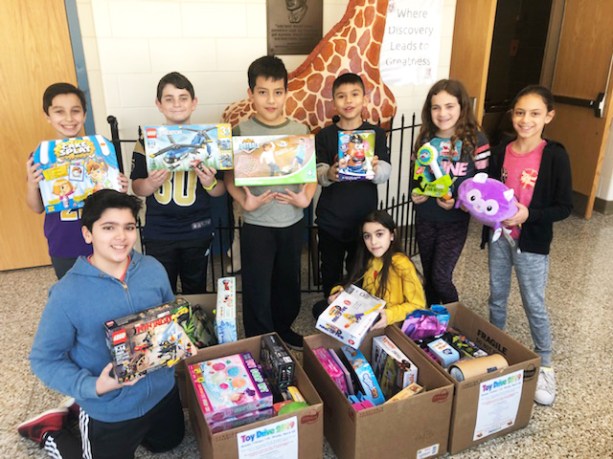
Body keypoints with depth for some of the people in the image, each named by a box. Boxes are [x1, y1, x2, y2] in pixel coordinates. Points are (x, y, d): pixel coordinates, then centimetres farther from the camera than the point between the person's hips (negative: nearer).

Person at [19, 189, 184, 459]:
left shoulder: (153, 269, -11)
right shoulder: (68, 293, -24)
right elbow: (44, 359, -16)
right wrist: (92, 387, -29)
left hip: (162, 390, 5)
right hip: (109, 410, -5)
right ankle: (50, 430, 39)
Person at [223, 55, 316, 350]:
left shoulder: (299, 130, 0)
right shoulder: (241, 132, -7)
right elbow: (230, 178, -5)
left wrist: (306, 198, -13)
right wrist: (245, 202, -21)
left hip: (293, 221, 3)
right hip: (256, 224, -3)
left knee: (288, 282, 19)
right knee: (257, 287, 6)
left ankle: (283, 329, 43)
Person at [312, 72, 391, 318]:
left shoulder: (376, 133, -1)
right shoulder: (324, 136, -1)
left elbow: (385, 173, -9)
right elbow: (318, 174, -9)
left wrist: (374, 169, -32)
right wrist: (330, 174, -32)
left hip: (365, 217, 0)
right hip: (330, 218, 0)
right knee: (331, 269, 13)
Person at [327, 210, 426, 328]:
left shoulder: (402, 264, -19)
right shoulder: (368, 260, 2)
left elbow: (417, 305, -17)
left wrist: (390, 316, -31)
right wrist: (340, 293, -10)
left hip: (390, 325, -7)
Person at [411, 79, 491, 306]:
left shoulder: (475, 139, -11)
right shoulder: (425, 138, 1)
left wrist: (459, 202, -23)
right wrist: (414, 194, -9)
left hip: (455, 220, -4)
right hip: (424, 218, 4)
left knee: (441, 277, -3)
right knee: (428, 276, 16)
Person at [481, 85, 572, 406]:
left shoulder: (555, 156, -12)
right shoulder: (501, 152, 0)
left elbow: (564, 207, -11)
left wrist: (528, 214, -25)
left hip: (532, 242, -4)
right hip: (498, 235, 4)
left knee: (534, 305, 7)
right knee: (497, 296, 18)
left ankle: (544, 366, 26)